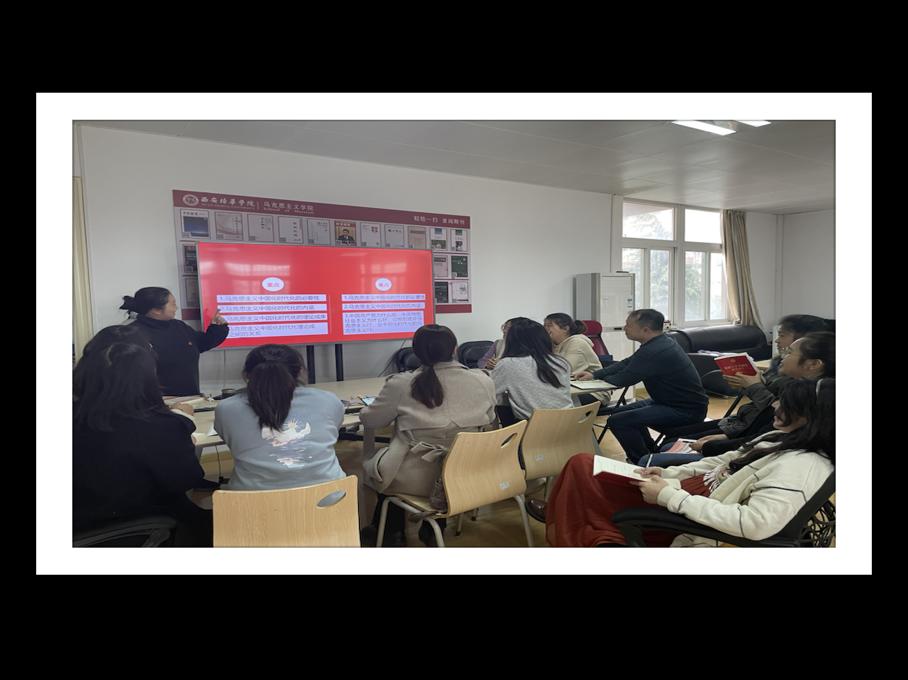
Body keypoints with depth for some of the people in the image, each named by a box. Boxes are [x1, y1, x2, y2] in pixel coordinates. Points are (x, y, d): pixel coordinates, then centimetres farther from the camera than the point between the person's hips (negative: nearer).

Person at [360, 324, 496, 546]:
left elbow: (369, 420, 1)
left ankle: (391, 533, 37)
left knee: (372, 457, 24)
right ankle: (431, 531, 37)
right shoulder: (483, 380, -6)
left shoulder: (401, 384, -13)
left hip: (416, 479, -3)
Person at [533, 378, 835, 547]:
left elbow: (757, 523, -37)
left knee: (582, 466, 0)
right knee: (582, 463, 7)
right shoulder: (783, 440, 4)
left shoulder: (803, 467, -25)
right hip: (696, 488, 9)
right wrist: (669, 474, 1)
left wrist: (669, 495, -32)